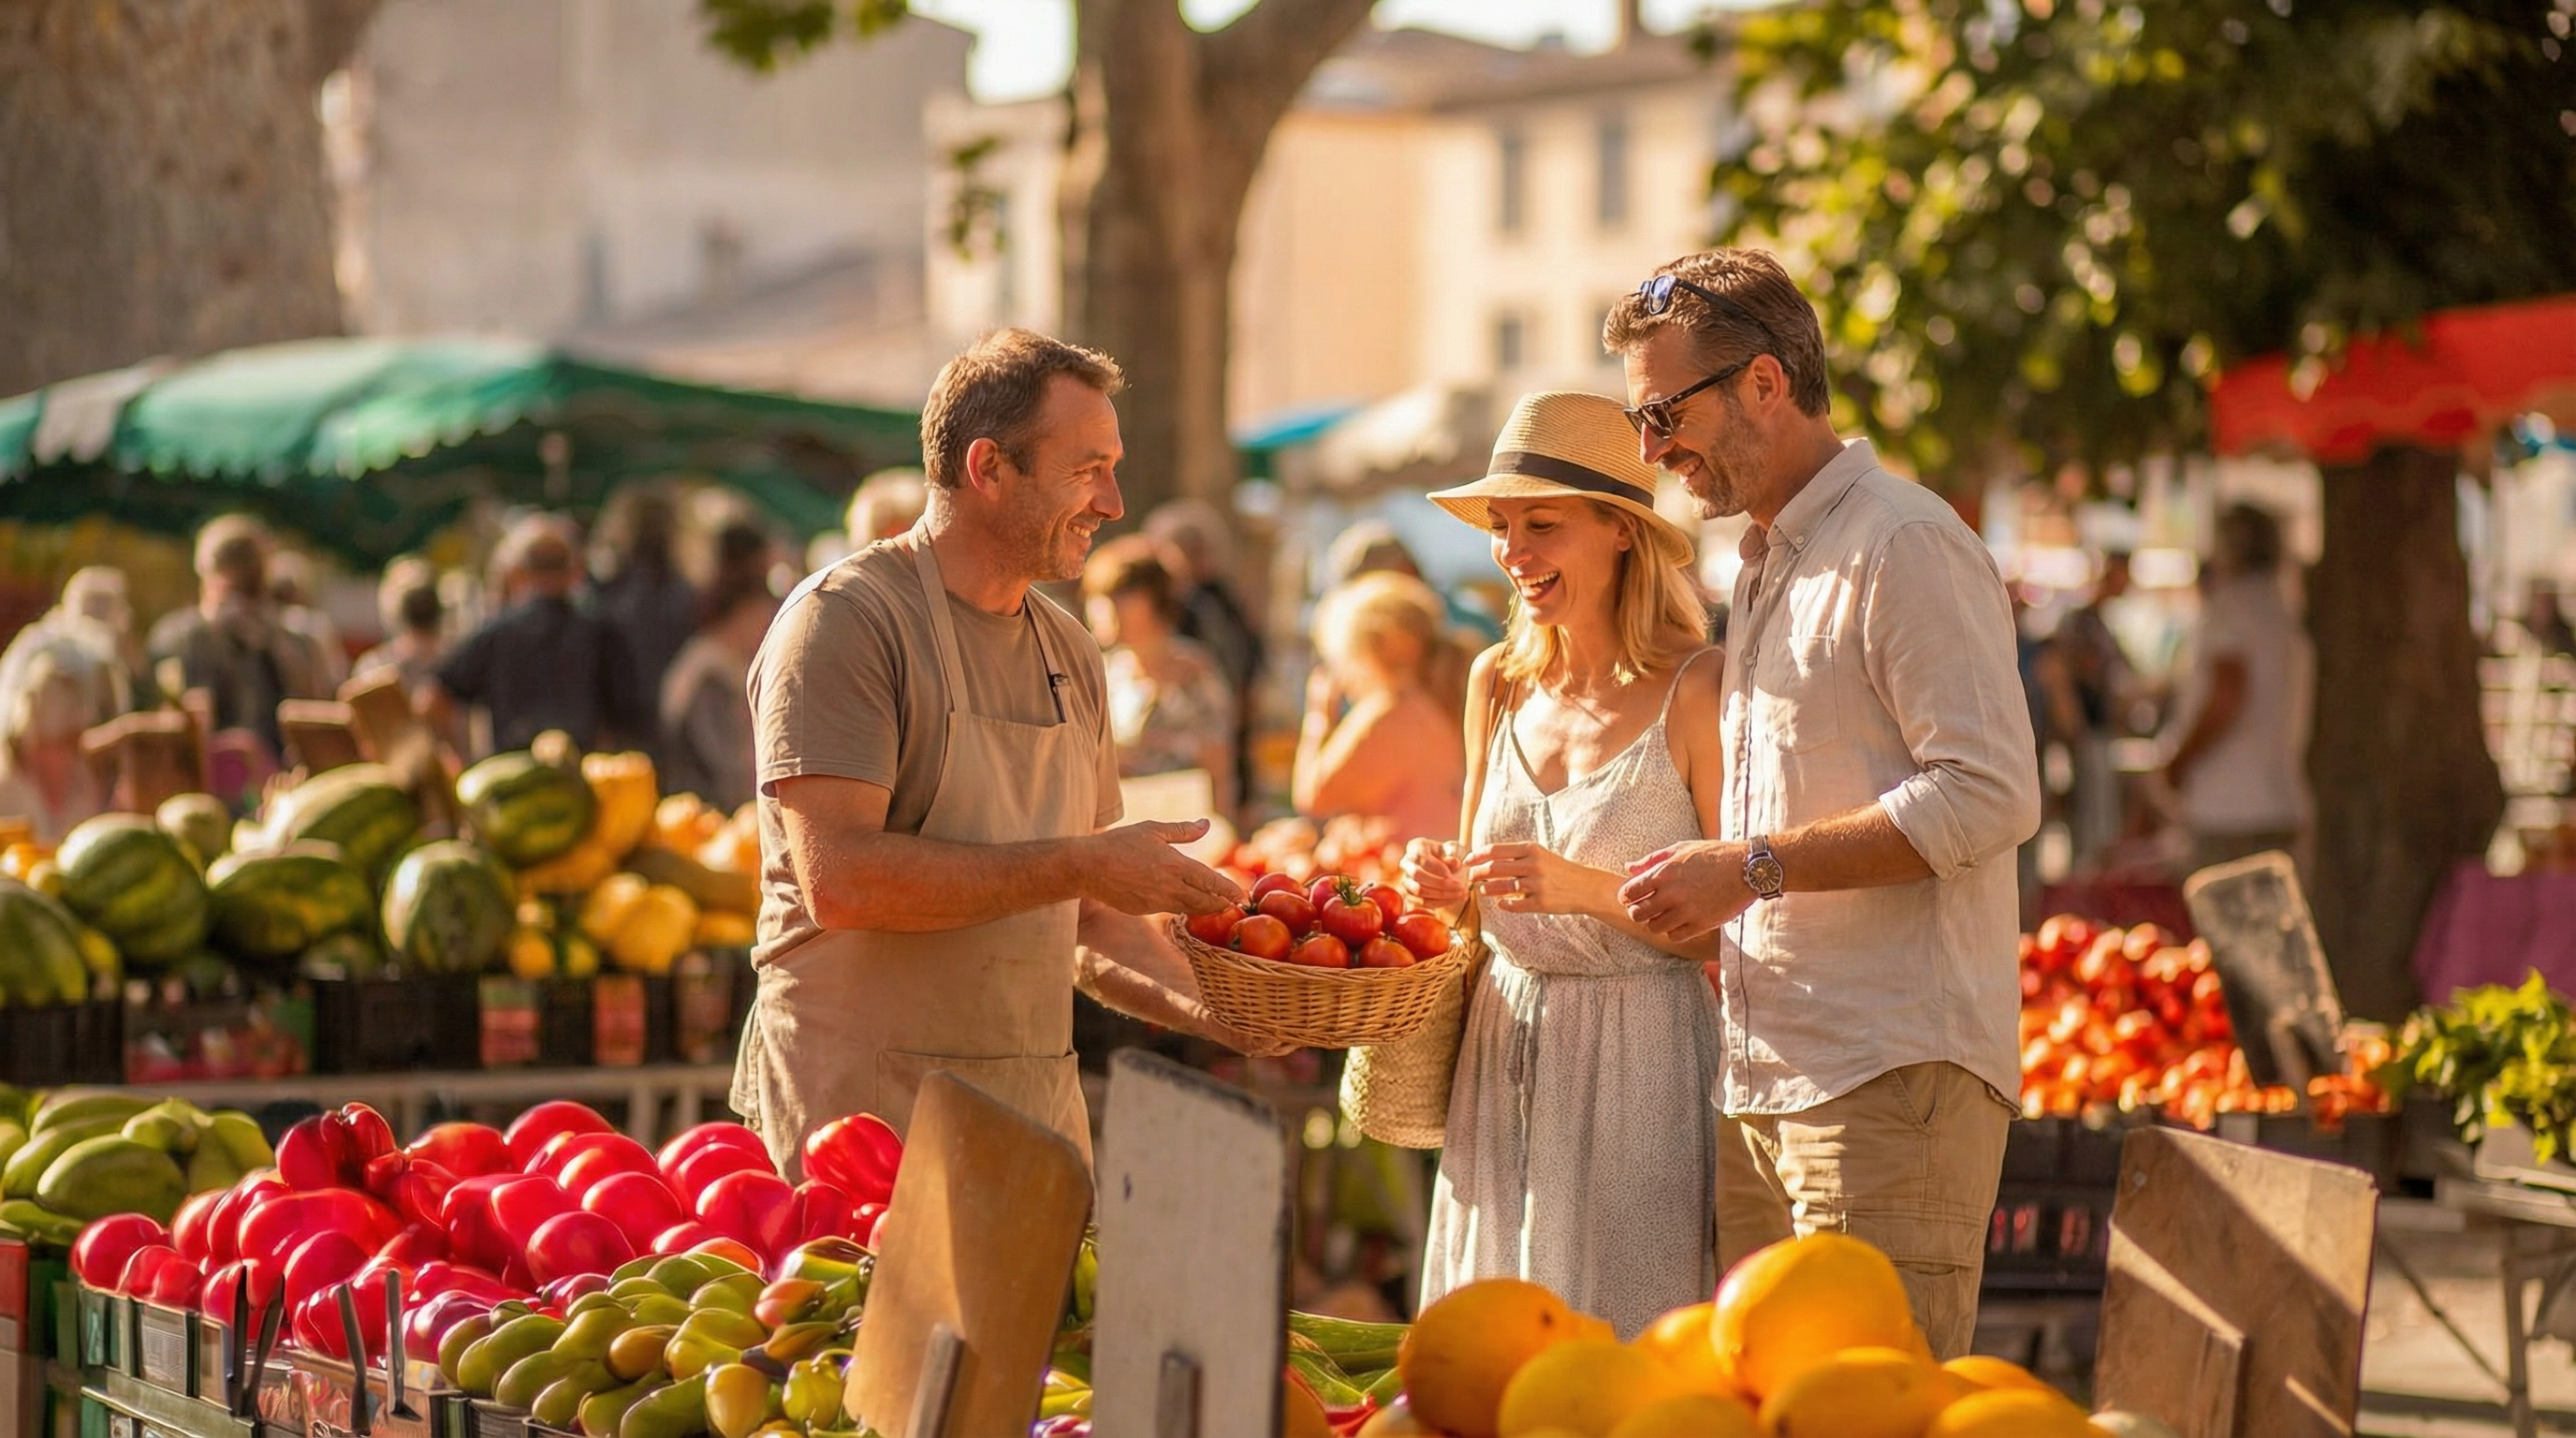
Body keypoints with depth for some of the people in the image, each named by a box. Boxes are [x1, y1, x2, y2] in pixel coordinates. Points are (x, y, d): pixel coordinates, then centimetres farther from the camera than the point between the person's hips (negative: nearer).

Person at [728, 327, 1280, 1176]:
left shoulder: (1069, 655, 14)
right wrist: (1080, 864, -18)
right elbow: (841, 878, -21)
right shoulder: (844, 619, -9)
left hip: (1037, 1111, 7)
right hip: (862, 1109, -7)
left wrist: (1201, 1005, 1)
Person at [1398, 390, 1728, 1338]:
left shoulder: (1695, 689, -9)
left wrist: (1589, 888, -20)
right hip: (1502, 1060, 6)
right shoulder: (1498, 684, 10)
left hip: (1640, 1067, -6)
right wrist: (1448, 886, 2)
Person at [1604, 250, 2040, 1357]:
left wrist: (1753, 868, -17)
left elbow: (1990, 796, -17)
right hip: (1763, 1080, 9)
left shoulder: (1906, 546, -8)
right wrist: (1705, 882, 13)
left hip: (1893, 1073, -9)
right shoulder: (1766, 565, 22)